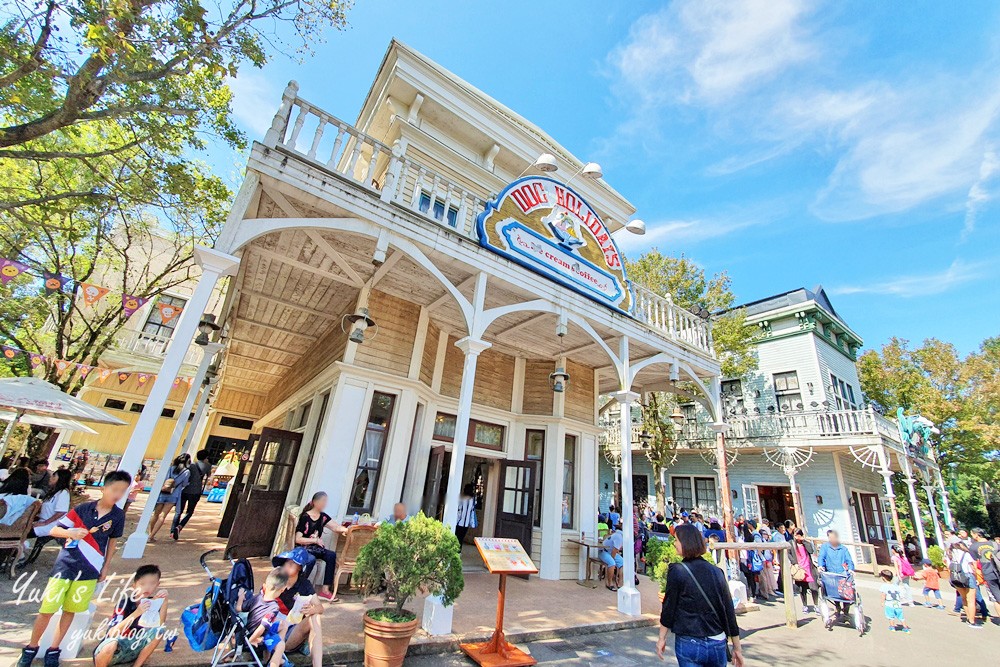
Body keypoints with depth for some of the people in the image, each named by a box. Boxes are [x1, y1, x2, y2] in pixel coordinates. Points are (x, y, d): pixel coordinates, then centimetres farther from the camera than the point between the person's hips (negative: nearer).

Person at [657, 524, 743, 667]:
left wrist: (662, 638, 5)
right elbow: (729, 611, 3)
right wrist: (737, 647, 15)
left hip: (689, 643, -4)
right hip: (718, 644, 4)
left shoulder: (677, 571, -13)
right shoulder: (716, 571, -2)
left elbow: (668, 608, -8)